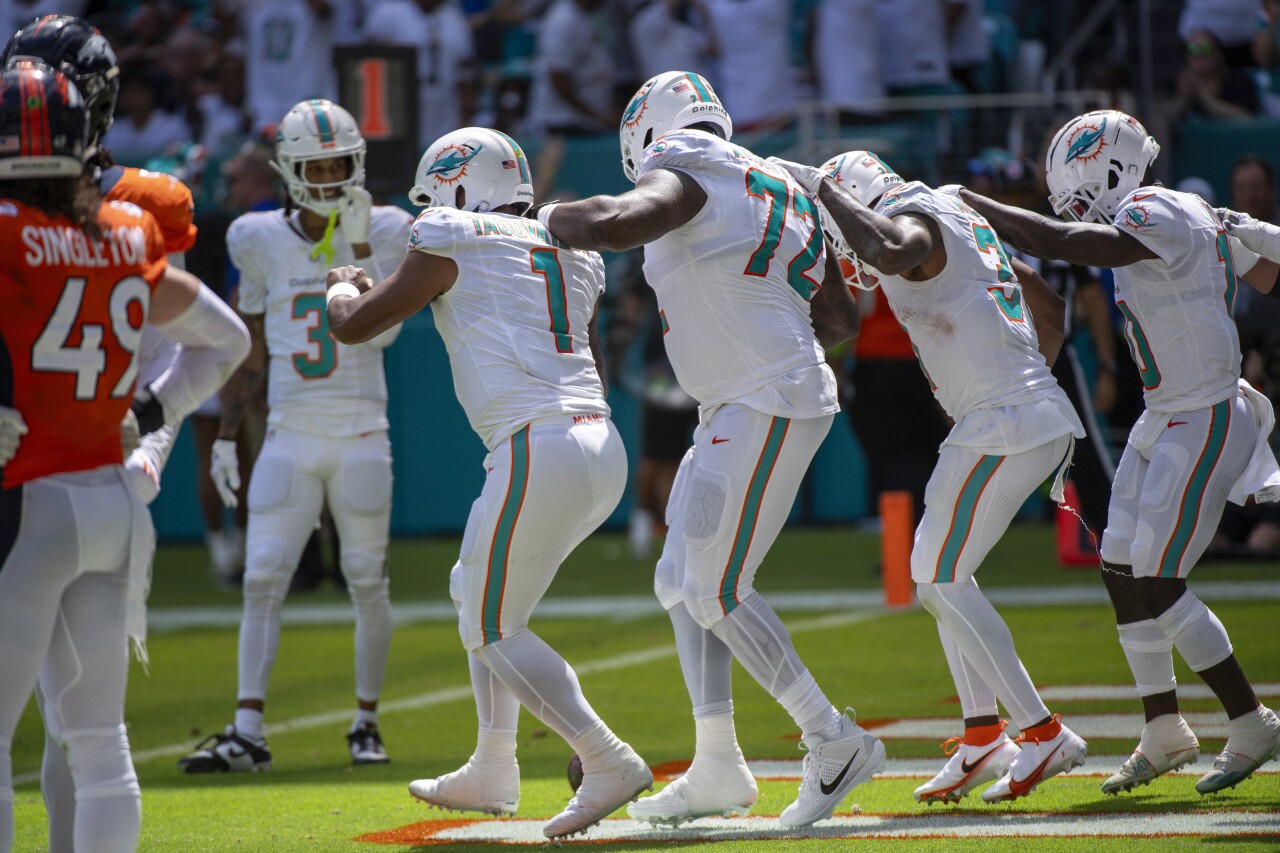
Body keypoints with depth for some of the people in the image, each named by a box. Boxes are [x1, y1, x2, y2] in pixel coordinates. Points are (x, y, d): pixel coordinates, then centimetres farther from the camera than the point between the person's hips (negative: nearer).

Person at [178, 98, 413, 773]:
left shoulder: (384, 232, -3)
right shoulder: (262, 241, 3)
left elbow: (381, 331, -15)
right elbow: (248, 349, 13)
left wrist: (361, 251, -21)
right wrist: (225, 438, 10)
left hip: (361, 438, -2)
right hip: (290, 438, 2)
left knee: (367, 584, 5)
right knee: (263, 580, -6)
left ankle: (366, 723, 19)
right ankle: (247, 732, -7)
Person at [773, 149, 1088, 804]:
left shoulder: (915, 222, -9)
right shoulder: (958, 221, 20)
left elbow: (887, 252, -36)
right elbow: (1049, 306, 28)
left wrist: (824, 186, -20)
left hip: (1004, 426, -10)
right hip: (1044, 416, 10)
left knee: (941, 582, -3)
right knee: (941, 572, 16)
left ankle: (1044, 735, -3)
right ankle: (982, 738, 14)